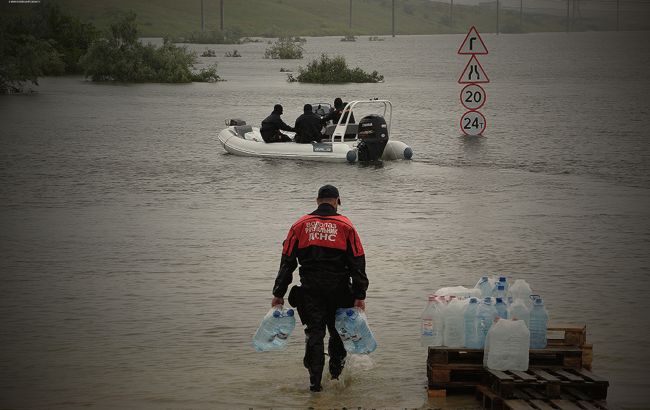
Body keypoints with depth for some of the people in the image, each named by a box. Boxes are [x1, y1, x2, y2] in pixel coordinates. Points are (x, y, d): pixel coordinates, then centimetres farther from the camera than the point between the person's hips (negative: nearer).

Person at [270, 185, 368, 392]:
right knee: (338, 330, 18)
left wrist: (278, 293, 5)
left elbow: (287, 261, 2)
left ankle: (315, 381, -1)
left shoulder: (301, 225, 3)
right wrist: (360, 295, -3)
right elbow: (357, 263, -4)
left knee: (314, 332, 4)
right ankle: (336, 370, 31)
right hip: (338, 290, -1)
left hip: (310, 290, 1)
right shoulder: (345, 226, 0)